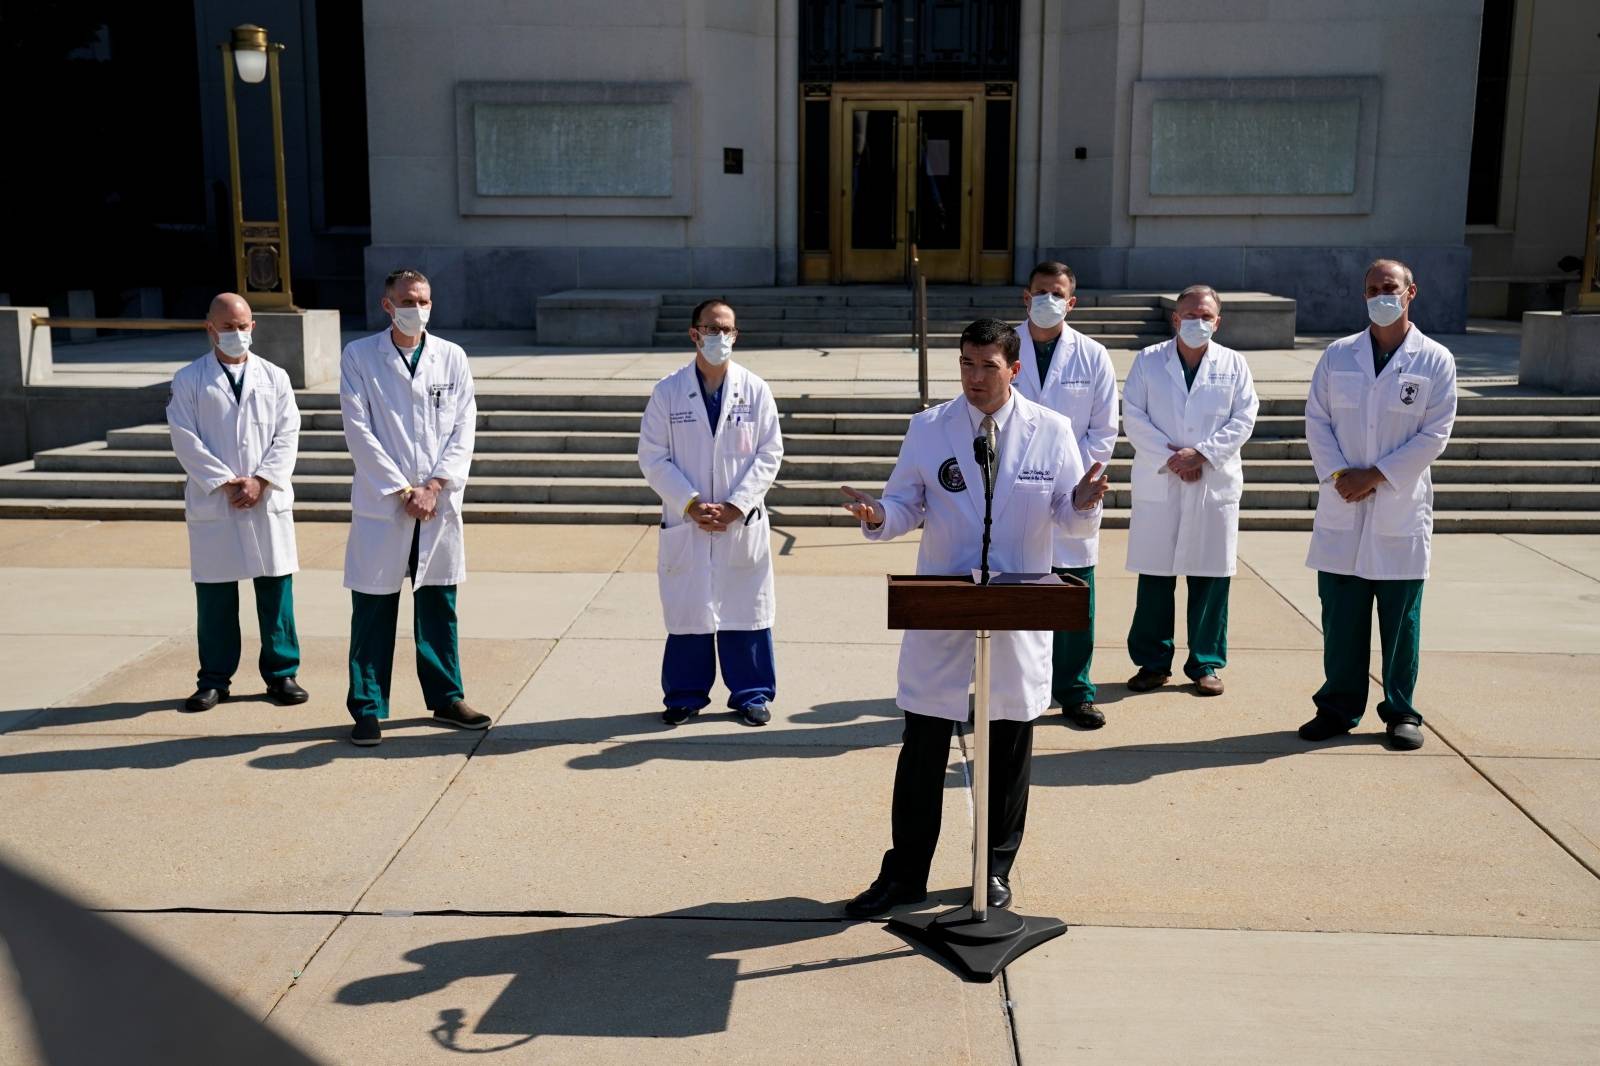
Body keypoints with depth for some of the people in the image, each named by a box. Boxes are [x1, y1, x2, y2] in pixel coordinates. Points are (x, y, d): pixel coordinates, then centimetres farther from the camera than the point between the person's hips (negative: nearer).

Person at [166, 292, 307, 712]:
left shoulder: (274, 377, 9)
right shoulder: (188, 380, 4)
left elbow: (287, 436, 2)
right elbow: (186, 441, -3)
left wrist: (260, 481, -10)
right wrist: (225, 483, -12)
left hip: (268, 501, 1)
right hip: (212, 504, -1)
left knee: (276, 587, 4)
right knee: (214, 594, 4)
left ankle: (281, 673, 15)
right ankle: (214, 680, 15)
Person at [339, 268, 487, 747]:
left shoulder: (451, 357, 7)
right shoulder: (358, 356, 0)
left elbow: (463, 429, 3)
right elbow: (359, 431, -6)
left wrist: (434, 486, -9)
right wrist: (403, 491, -11)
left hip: (439, 504, 3)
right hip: (381, 504, -2)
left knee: (439, 606, 11)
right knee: (374, 609, 1)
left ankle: (446, 698, 23)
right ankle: (368, 709, 11)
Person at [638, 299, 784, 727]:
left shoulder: (755, 390, 0)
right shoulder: (668, 391, -1)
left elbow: (769, 454, 0)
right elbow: (653, 458, -2)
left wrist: (734, 506, -10)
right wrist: (692, 504, -11)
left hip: (743, 523, 0)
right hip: (684, 523, 0)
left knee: (745, 609, 6)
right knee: (686, 612, 5)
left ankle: (751, 694, 20)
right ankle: (685, 695, 20)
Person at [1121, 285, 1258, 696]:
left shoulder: (1234, 365, 8)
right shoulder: (1148, 361, 6)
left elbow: (1243, 420, 0)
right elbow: (1134, 418, -2)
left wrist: (1201, 454, -13)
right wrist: (1170, 459, -12)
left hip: (1215, 485, 1)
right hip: (1158, 486, 0)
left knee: (1211, 578, 4)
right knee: (1154, 578, 2)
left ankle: (1205, 664, 15)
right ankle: (1153, 663, 13)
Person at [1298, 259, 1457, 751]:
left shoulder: (1435, 360, 1)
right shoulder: (1337, 355, 8)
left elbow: (1435, 433, -4)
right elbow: (1316, 420, 5)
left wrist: (1375, 476, -11)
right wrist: (1338, 474, -10)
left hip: (1401, 510, -2)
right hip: (1341, 508, 2)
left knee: (1400, 617, 4)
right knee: (1340, 615, 5)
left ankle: (1401, 711, 16)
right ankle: (1339, 707, 16)